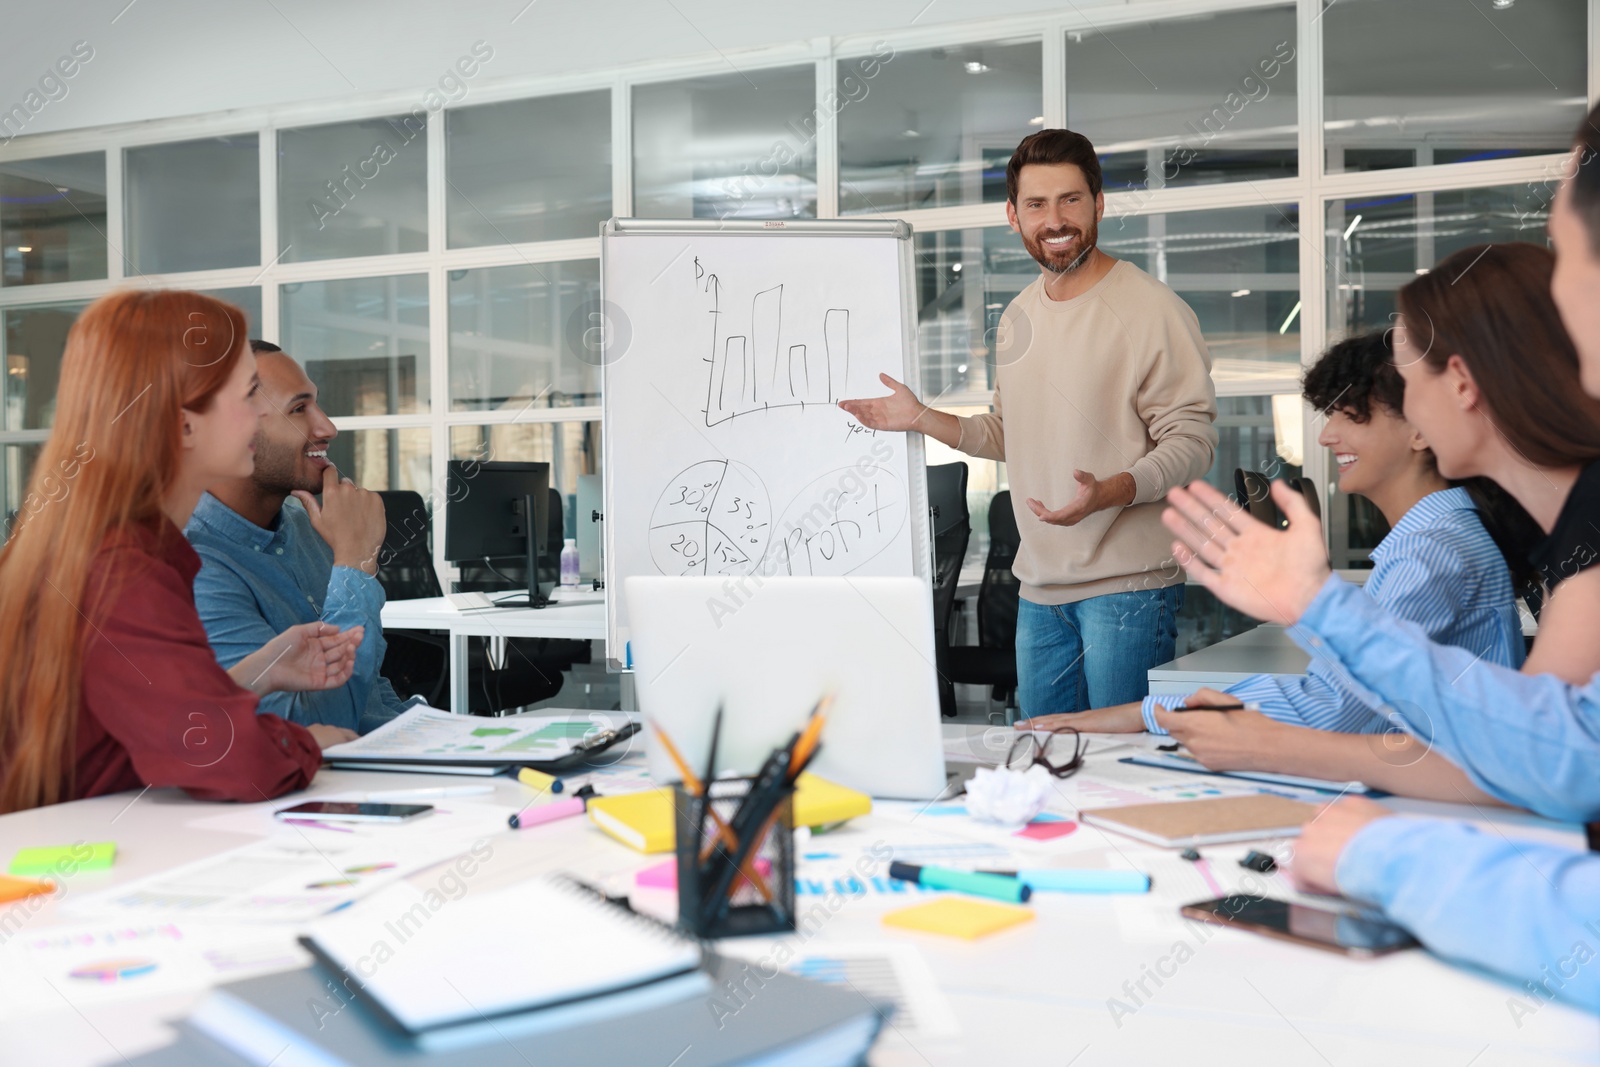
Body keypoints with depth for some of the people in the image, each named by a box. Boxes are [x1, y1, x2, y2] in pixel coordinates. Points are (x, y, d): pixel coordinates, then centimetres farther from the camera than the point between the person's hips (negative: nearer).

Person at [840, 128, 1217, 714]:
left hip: (1128, 584, -7)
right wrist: (921, 418, 14)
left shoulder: (1152, 310, -9)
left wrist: (1113, 491, -28)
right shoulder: (1018, 315, 14)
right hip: (1039, 586, 7)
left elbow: (1192, 438, -12)